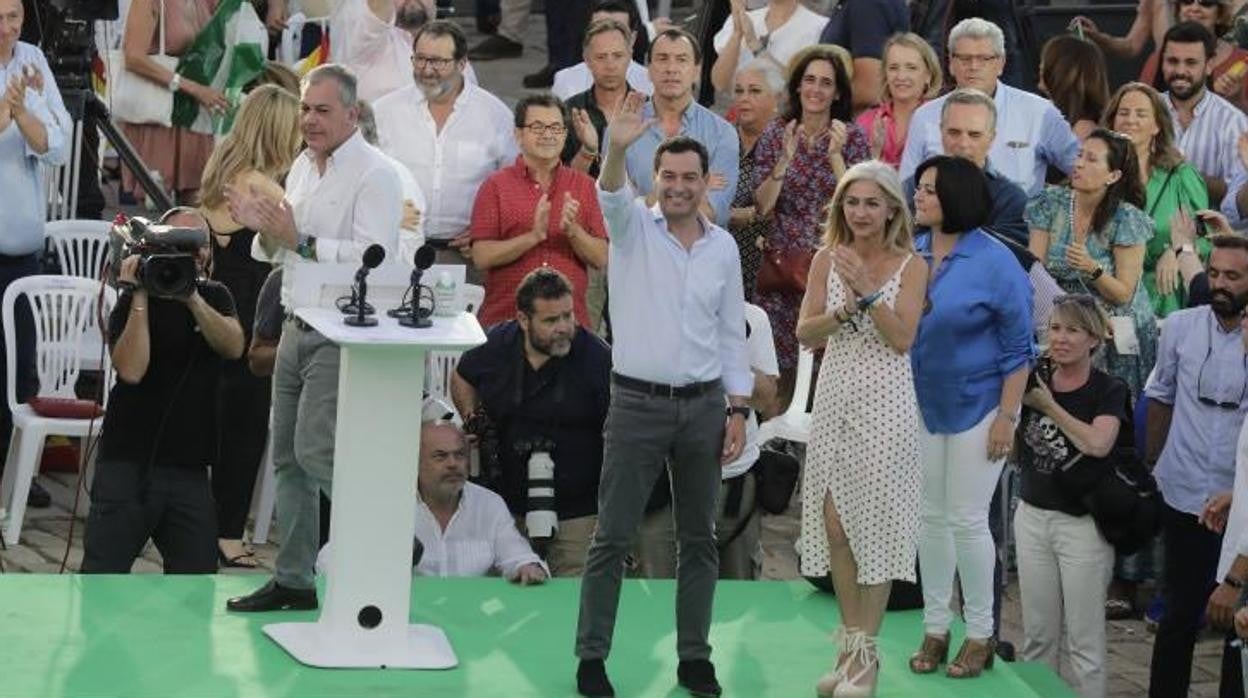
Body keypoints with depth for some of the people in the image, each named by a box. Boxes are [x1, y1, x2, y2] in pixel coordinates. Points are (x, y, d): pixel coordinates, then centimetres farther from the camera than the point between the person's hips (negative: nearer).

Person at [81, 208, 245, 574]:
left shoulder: (215, 297, 11)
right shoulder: (133, 303, -2)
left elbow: (234, 346, -9)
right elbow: (131, 370, -19)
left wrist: (192, 299, -23)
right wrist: (141, 297, -18)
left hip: (188, 466, 4)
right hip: (128, 464, -4)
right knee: (102, 576, -7)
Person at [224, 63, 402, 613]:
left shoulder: (374, 176, -12)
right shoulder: (303, 166, 15)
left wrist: (300, 241, -24)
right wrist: (263, 227, 1)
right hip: (297, 326, 9)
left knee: (316, 453, -15)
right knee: (288, 456, 10)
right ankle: (292, 578, 18)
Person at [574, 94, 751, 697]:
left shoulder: (723, 246, 6)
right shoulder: (633, 228, -2)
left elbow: (732, 333, 9)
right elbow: (611, 194, -26)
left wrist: (738, 409, 3)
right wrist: (617, 149, -47)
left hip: (703, 406, 3)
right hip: (637, 403, -3)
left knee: (698, 539, 9)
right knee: (612, 538, 0)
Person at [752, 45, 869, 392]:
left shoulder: (852, 136, 1)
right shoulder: (775, 134, 4)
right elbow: (763, 207, -2)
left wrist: (835, 155, -16)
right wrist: (785, 158, -13)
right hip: (782, 263, 1)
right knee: (779, 363, -1)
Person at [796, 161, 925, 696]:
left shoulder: (910, 266, -2)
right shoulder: (827, 260, 7)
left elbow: (902, 340, -11)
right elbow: (806, 334, 2)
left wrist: (867, 291, -19)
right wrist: (843, 310, -16)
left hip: (883, 401, -4)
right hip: (835, 395, 4)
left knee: (874, 522, -2)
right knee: (834, 522, 4)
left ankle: (867, 652, 6)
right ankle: (849, 645, 16)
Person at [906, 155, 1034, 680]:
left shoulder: (995, 262, -14)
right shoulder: (911, 253, -2)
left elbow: (1018, 348, -10)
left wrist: (1006, 418, -13)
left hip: (976, 405, -4)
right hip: (921, 404, 5)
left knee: (967, 519, 0)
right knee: (931, 517, 10)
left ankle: (980, 635, 14)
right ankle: (934, 628, 21)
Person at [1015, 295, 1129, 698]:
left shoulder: (1109, 390, -6)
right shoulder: (1033, 381, 5)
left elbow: (1098, 443, -24)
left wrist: (1050, 407, -14)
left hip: (1084, 523, -4)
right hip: (1032, 516, 4)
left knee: (1084, 639, -1)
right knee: (1037, 634, 10)